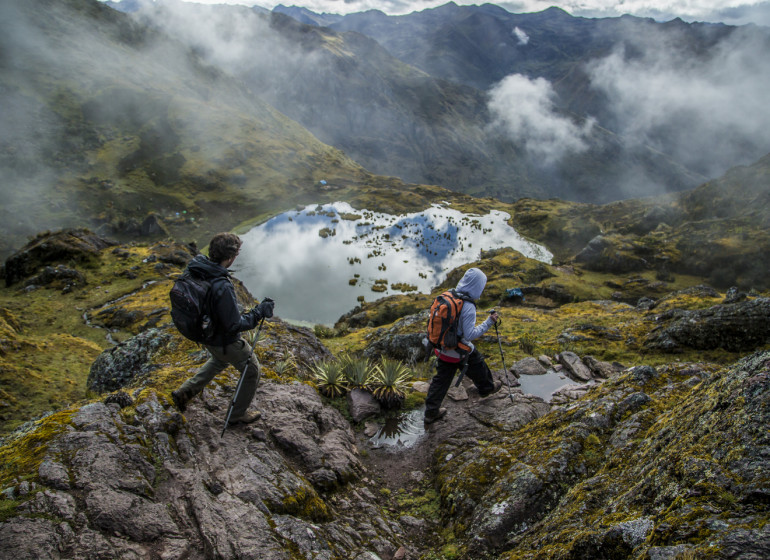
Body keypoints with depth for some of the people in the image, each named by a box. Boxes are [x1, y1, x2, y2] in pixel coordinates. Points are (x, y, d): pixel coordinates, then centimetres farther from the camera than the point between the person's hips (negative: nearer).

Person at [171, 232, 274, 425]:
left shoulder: (194, 268, -14)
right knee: (251, 370, 17)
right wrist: (259, 312, -19)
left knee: (220, 360, 38)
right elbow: (235, 325, -30)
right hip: (224, 341, -8)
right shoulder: (222, 287, -38)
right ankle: (238, 414, 32)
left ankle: (184, 391, 38)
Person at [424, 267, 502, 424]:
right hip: (460, 351, -6)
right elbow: (470, 334, -24)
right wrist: (488, 323, -17)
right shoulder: (468, 307, -26)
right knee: (477, 365, 23)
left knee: (440, 379, 15)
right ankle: (487, 388, 50)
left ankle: (431, 412, 22)